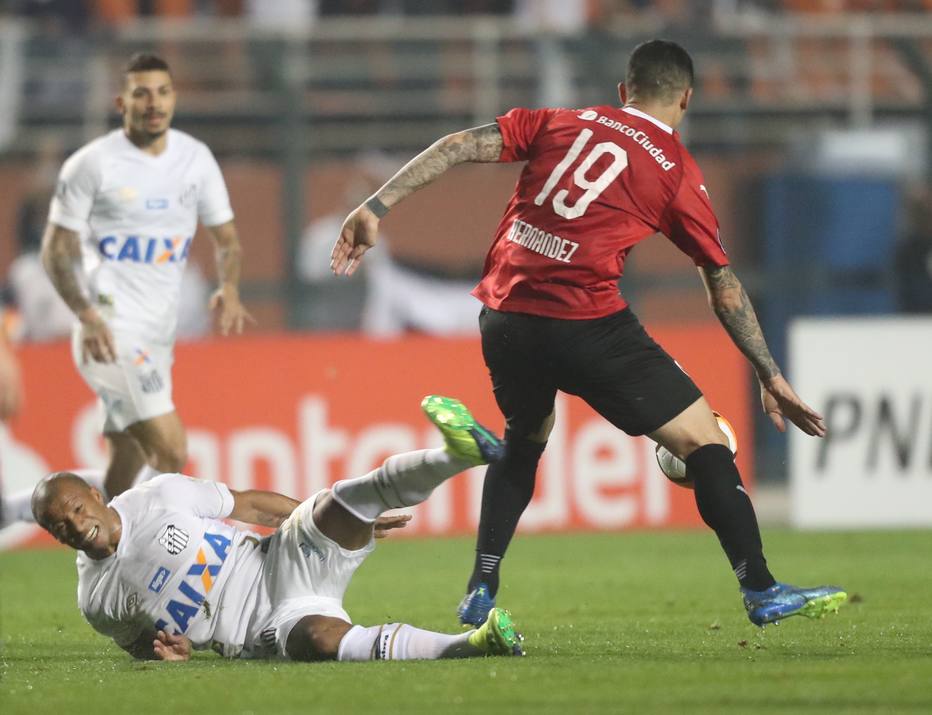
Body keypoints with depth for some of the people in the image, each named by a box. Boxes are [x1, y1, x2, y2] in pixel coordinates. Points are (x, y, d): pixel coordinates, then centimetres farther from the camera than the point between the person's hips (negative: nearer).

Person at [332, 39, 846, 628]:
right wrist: (772, 379, 16)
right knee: (703, 438, 5)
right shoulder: (679, 174, 8)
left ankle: (481, 592, 26)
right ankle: (762, 593, 2)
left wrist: (376, 209, 4)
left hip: (505, 320, 5)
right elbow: (725, 290, 10)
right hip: (587, 325, -5)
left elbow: (460, 147, 5)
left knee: (525, 438, 31)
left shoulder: (558, 122, 15)